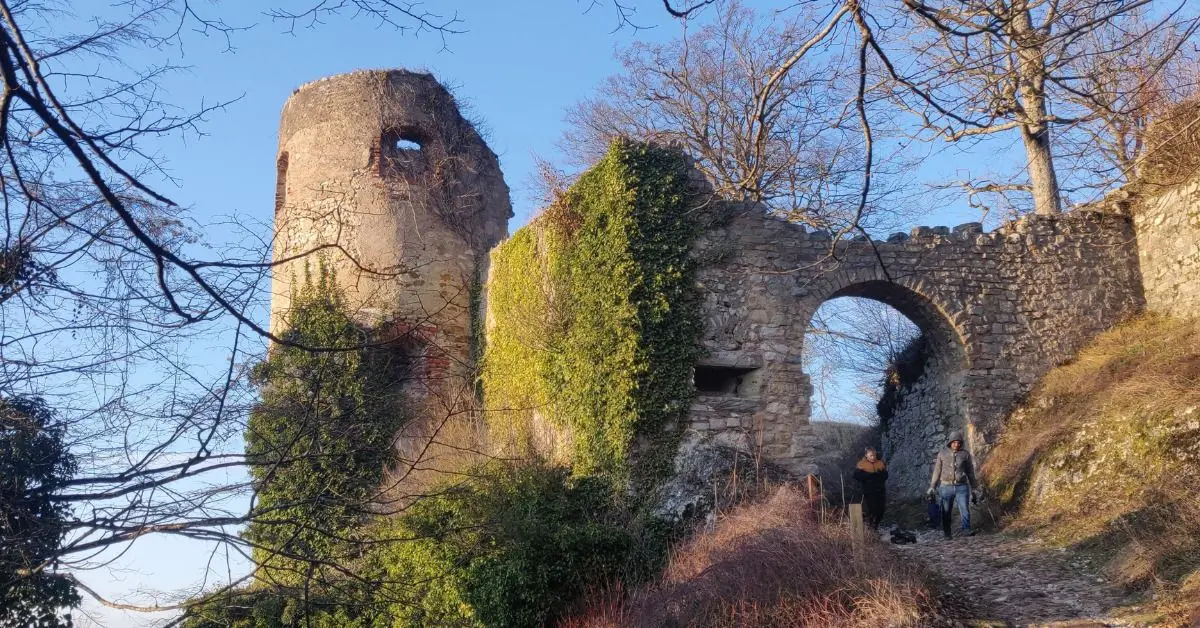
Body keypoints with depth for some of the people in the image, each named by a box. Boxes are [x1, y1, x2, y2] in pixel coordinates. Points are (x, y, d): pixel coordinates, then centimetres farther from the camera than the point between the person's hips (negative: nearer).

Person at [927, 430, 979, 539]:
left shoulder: (965, 454, 2)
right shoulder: (942, 454, 2)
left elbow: (970, 472, 8)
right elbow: (937, 471, 6)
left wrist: (973, 489, 8)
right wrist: (932, 486, 3)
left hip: (961, 487, 0)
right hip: (946, 486, 0)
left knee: (964, 509, -17)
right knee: (946, 512, 5)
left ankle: (966, 529, -26)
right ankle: (947, 533, 15)